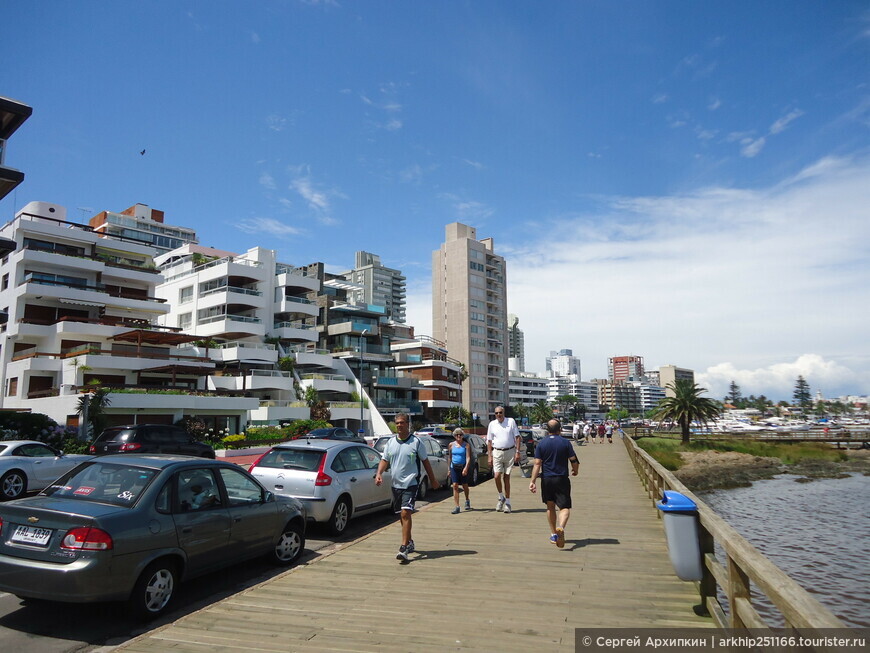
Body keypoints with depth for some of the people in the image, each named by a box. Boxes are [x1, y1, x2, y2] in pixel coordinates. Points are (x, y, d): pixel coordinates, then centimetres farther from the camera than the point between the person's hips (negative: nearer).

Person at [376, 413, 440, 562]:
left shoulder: (416, 442, -4)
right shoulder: (391, 442, 8)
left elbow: (425, 461, 3)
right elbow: (384, 460, 8)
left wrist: (433, 480, 8)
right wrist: (379, 473, -11)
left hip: (411, 484, -5)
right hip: (396, 484, 5)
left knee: (405, 513, -15)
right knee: (402, 515, 15)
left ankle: (404, 548, -15)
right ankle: (409, 542, 32)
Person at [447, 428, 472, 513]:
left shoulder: (466, 445, -4)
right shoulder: (451, 445, 5)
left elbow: (468, 458, -12)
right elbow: (450, 457, 13)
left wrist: (466, 468, -26)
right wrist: (449, 469, 11)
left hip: (463, 467, -1)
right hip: (454, 467, 2)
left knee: (464, 485, 11)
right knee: (455, 486, -7)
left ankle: (467, 500, 40)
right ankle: (457, 507, -5)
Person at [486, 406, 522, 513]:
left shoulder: (511, 421, 2)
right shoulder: (492, 424, 6)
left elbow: (517, 437, 3)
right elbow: (489, 441, 9)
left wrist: (517, 452, -6)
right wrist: (490, 456, 2)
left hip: (510, 452, -1)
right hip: (497, 453, 1)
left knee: (506, 477, 4)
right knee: (497, 476, -12)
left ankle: (507, 502, 14)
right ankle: (501, 497, 12)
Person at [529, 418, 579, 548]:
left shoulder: (541, 444, -2)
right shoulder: (565, 443, -4)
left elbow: (537, 464, -7)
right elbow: (574, 460, -2)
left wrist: (533, 481, -6)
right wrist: (575, 471, 19)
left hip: (546, 479, 2)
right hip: (562, 479, -2)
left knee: (550, 507, 16)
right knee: (565, 507, 1)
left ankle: (553, 534, 22)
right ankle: (561, 527, -27)